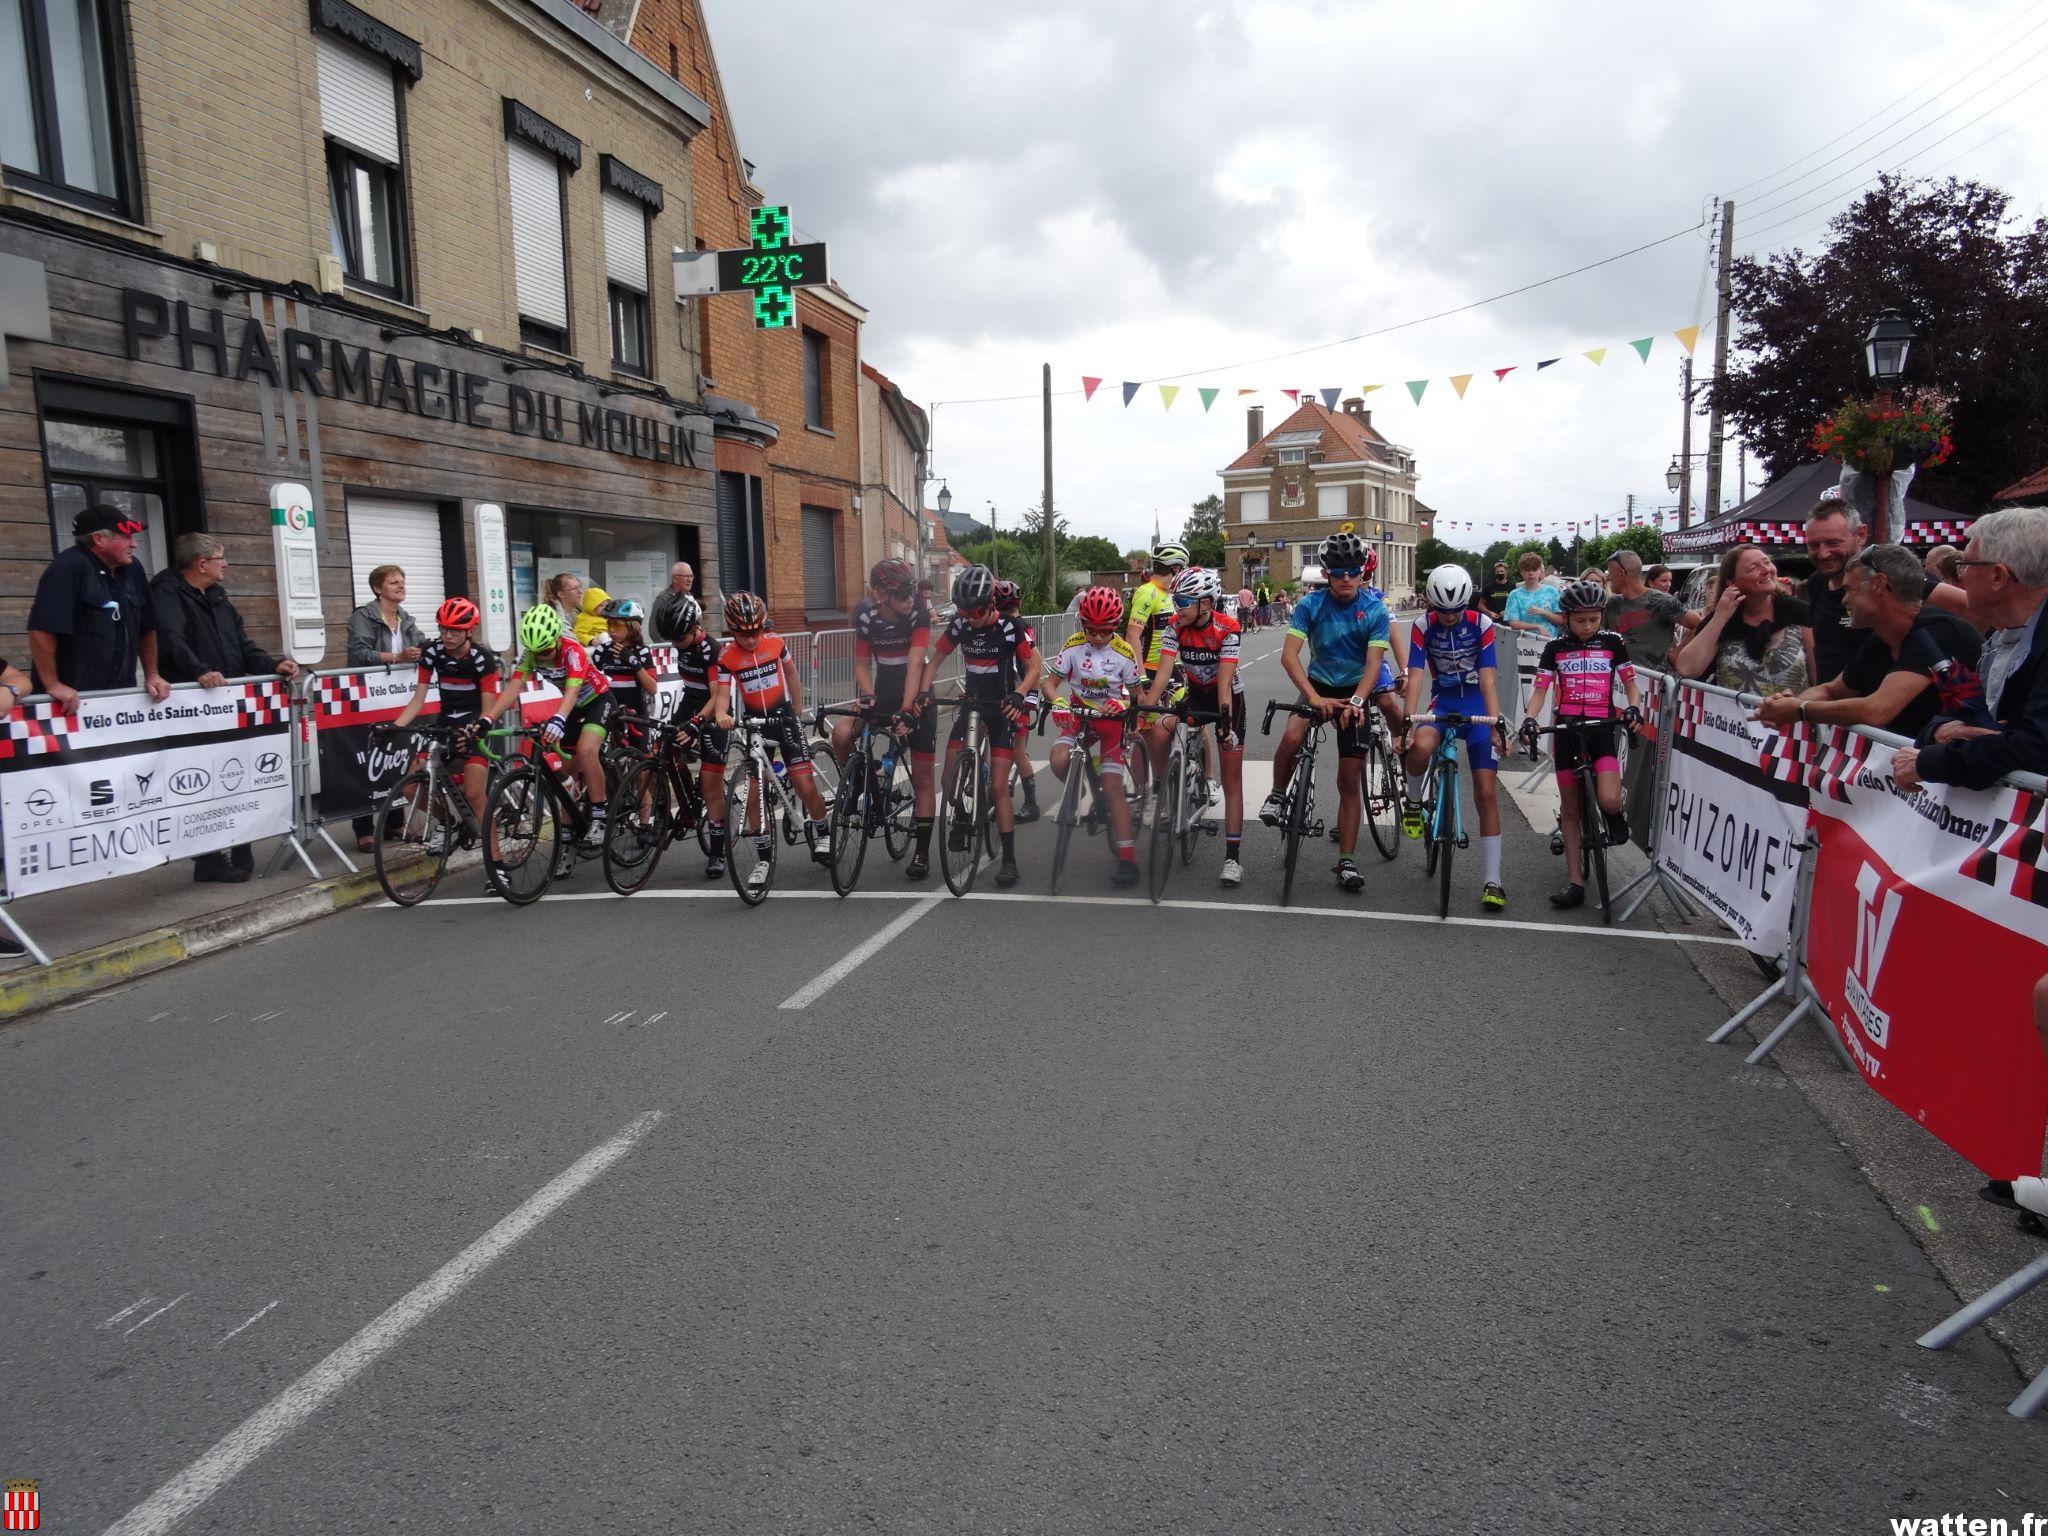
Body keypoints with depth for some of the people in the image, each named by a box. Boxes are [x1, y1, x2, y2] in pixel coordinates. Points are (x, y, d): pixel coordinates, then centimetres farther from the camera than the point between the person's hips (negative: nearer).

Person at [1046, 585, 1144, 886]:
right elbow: (1051, 683, -9)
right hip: (1079, 714, 2)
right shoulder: (1074, 646, -10)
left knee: (1113, 787, -11)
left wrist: (1125, 705, -29)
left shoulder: (1124, 652, -12)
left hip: (1112, 718, -2)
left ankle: (1126, 856, -7)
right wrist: (1058, 702, -32)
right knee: (1059, 762, -28)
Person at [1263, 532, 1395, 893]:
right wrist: (1314, 698, -35)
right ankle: (1278, 795, -3)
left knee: (1349, 781, -1)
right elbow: (1289, 654, -21)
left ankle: (1347, 861, 7)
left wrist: (1356, 701, -37)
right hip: (1318, 686, 0)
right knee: (1292, 737, -32)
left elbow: (1373, 663, -19)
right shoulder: (1310, 604, -13)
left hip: (1357, 692, 0)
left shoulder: (1375, 610, -13)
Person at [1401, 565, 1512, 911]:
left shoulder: (1481, 624, -11)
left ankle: (1493, 882, -1)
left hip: (1477, 705, 0)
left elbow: (1488, 677, -16)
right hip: (1443, 701, 0)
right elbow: (1416, 676, -16)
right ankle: (1413, 802, -3)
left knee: (1487, 794, -6)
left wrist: (1497, 721, -26)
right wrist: (1408, 721, -28)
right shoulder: (1424, 627, -10)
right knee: (1420, 746, -37)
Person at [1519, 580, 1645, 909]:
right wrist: (1530, 720, -18)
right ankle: (1575, 883, 12)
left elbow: (1631, 684, 6)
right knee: (1570, 808, 5)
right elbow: (1540, 689, 0)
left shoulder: (1613, 642, 2)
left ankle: (1614, 815, 17)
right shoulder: (1556, 648, 3)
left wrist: (1634, 709, -14)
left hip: (1602, 729, -1)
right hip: (1566, 730, 2)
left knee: (1609, 801, -22)